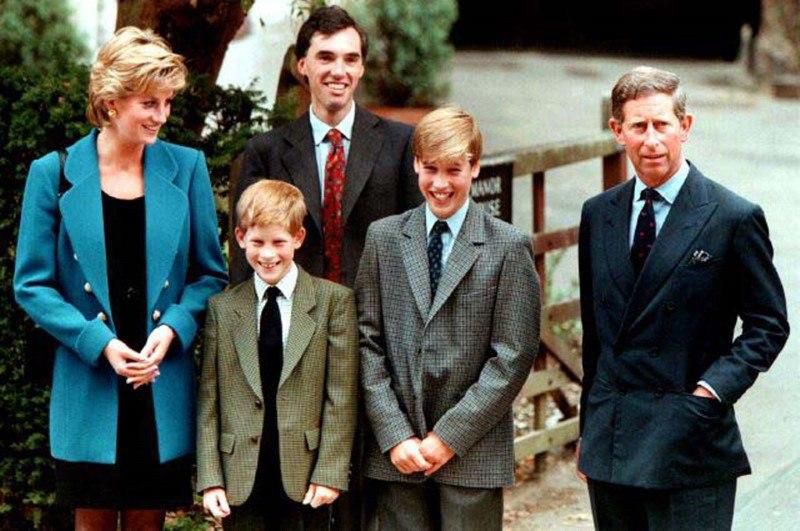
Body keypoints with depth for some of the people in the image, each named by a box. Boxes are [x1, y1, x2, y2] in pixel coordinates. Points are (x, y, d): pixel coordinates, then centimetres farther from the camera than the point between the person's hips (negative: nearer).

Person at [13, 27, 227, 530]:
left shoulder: (187, 168, 2)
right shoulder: (55, 175, -3)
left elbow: (211, 273, 7)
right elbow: (32, 285, -2)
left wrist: (172, 329, -11)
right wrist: (100, 343, -15)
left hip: (164, 389, 1)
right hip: (89, 389, -1)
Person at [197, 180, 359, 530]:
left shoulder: (334, 300, 3)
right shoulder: (222, 308, 9)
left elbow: (341, 397, -1)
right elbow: (209, 400, 6)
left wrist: (330, 472, -7)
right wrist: (209, 478, -1)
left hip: (305, 478, -1)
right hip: (242, 481, 2)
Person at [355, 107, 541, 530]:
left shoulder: (509, 247, 0)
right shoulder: (383, 237, 8)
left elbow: (513, 356, -4)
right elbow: (367, 340, 5)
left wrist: (449, 436, -8)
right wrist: (395, 436, -5)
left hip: (473, 452, -2)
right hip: (395, 453, 2)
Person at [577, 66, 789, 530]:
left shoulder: (735, 218, -5)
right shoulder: (598, 215, 10)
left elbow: (768, 325, -1)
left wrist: (713, 390, -15)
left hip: (689, 449, -5)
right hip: (609, 449, 5)